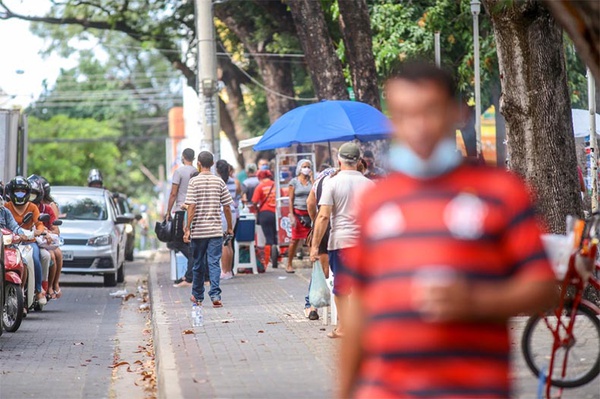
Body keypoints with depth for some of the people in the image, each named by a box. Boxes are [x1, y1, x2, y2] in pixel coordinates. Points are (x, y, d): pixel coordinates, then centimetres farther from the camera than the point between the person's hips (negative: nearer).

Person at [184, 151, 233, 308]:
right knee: (214, 263, -1)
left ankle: (197, 296, 24)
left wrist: (187, 229, -7)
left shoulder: (194, 181, -5)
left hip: (198, 230, -1)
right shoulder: (219, 181, 2)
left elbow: (192, 206, -10)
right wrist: (230, 227, 15)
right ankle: (215, 295, -15)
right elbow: (227, 207, 4)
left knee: (198, 264, 12)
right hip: (216, 230, 1)